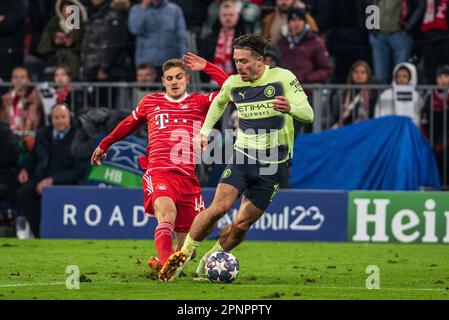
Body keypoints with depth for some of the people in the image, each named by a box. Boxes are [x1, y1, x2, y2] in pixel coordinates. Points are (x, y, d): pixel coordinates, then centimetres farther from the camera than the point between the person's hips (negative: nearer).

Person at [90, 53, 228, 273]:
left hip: (188, 178, 2)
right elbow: (128, 125, 34)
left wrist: (207, 67, 4)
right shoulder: (150, 102, 17)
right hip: (159, 173, -2)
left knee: (187, 250, 1)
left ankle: (159, 263, 28)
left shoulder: (200, 103, 14)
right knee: (167, 215, -33)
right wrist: (104, 145, 44)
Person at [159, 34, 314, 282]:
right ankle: (184, 254, -4)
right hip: (242, 156, 2)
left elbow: (308, 114, -16)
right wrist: (205, 130, 20)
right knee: (218, 208, -19)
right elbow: (219, 102, 25)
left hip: (272, 166, -2)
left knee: (242, 224, -3)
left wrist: (291, 108, -37)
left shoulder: (282, 78, -10)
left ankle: (210, 262, 19)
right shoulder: (233, 83, 1)